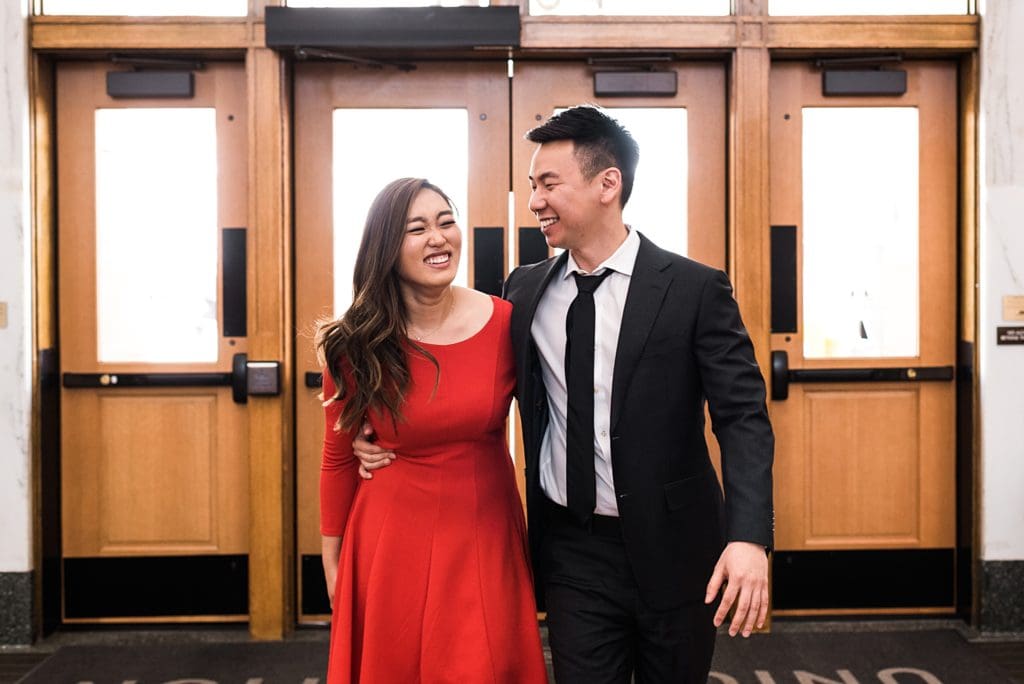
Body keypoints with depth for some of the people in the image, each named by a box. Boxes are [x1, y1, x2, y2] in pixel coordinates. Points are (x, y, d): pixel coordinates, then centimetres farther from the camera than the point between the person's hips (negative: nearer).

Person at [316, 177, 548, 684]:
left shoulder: (505, 321, -8)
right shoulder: (355, 345, -9)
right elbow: (337, 458, 0)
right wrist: (332, 557, 7)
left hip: (486, 541, 1)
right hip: (392, 546, 0)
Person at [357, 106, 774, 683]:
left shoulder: (695, 289, -9)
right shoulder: (525, 289, 3)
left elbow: (742, 415, -12)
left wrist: (750, 536, -25)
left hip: (671, 548, -2)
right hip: (572, 549, 3)